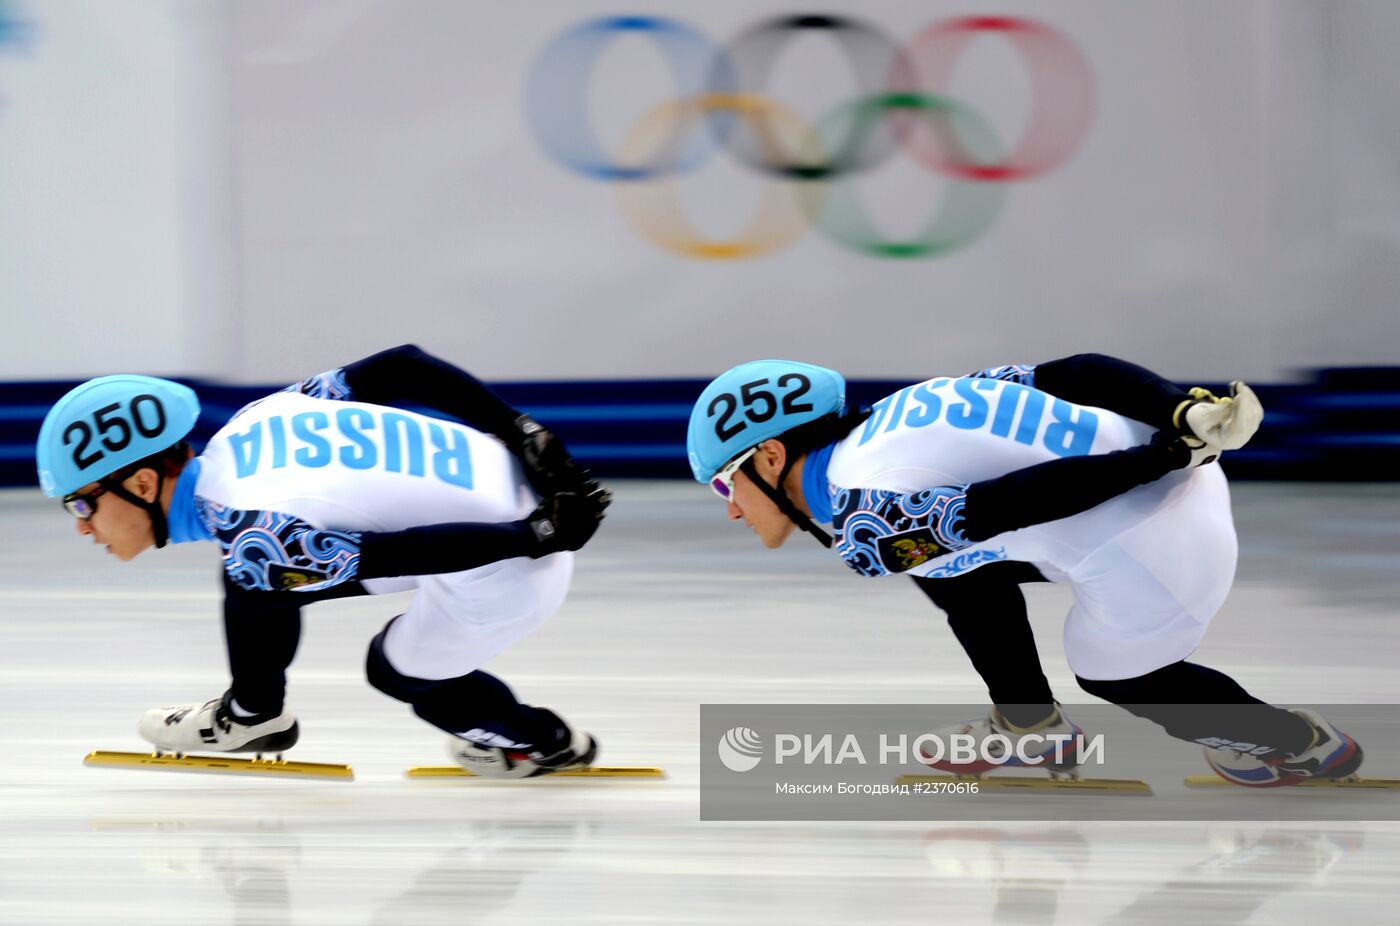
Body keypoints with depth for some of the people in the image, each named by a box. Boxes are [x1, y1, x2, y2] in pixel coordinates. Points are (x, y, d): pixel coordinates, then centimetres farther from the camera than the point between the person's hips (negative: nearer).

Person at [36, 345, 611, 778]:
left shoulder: (258, 548, -25)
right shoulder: (249, 424, -2)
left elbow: (426, 551, -26)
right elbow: (404, 365, 1)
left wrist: (539, 535, -18)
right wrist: (521, 435, 3)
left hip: (513, 567, -8)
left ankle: (542, 743, 41)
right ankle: (252, 714, 36)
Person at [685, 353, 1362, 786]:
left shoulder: (863, 525, -10)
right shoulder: (888, 418, 14)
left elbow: (1021, 501, -20)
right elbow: (1076, 372, 6)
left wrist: (1173, 453, -16)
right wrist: (1190, 413, -2)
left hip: (1152, 549, -9)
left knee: (1112, 674, 24)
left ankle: (1300, 745, 40)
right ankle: (1028, 725, 37)